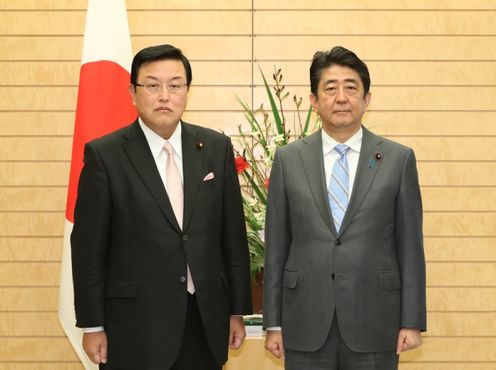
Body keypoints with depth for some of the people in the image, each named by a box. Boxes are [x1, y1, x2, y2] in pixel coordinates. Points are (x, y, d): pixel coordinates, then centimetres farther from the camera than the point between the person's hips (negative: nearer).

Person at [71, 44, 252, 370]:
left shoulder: (216, 148, 4)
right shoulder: (105, 154, -6)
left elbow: (233, 236, 7)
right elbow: (88, 248, -4)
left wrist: (238, 311, 7)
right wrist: (93, 326, -4)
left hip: (206, 321, 3)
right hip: (135, 328, -3)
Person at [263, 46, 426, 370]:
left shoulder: (399, 159, 1)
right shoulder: (288, 159, 4)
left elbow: (410, 246, 2)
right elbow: (276, 246, 4)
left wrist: (412, 321, -2)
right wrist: (273, 323, 3)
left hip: (374, 323, 0)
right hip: (306, 325, 1)